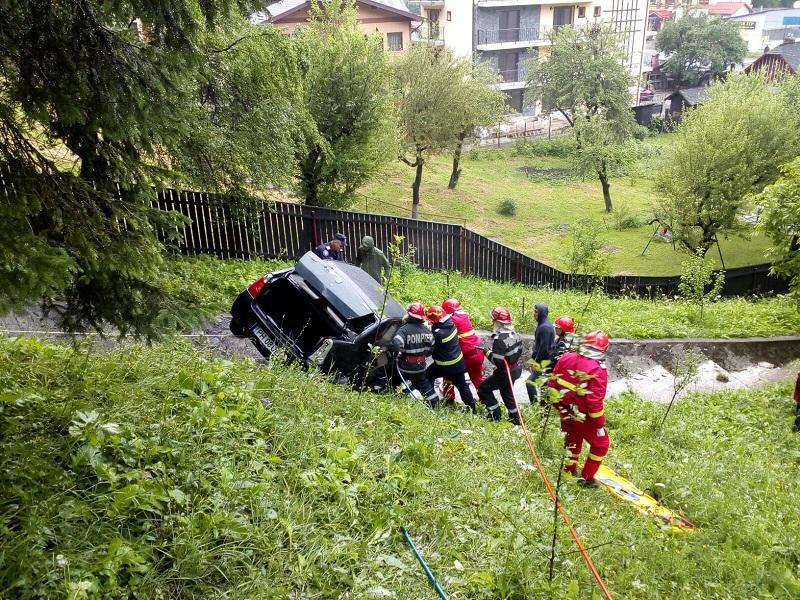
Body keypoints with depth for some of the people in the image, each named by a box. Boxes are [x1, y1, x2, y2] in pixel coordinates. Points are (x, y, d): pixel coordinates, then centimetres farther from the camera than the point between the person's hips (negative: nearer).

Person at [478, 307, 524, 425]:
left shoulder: (499, 339, -27)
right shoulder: (514, 333, 0)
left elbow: (497, 361, -27)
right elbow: (519, 351, 11)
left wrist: (488, 354, -11)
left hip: (505, 373, -9)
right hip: (516, 369, 9)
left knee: (483, 388, 5)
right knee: (507, 392, 26)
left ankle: (495, 415, 10)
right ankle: (515, 418, 33)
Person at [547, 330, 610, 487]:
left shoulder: (566, 358, -7)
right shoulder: (597, 370, -25)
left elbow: (552, 384, 0)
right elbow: (595, 402, -26)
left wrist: (557, 405, 15)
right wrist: (600, 425, -14)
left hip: (566, 413, 6)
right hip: (584, 418, -6)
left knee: (573, 439, 29)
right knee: (601, 444, 17)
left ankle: (569, 472, 44)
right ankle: (586, 478, 22)